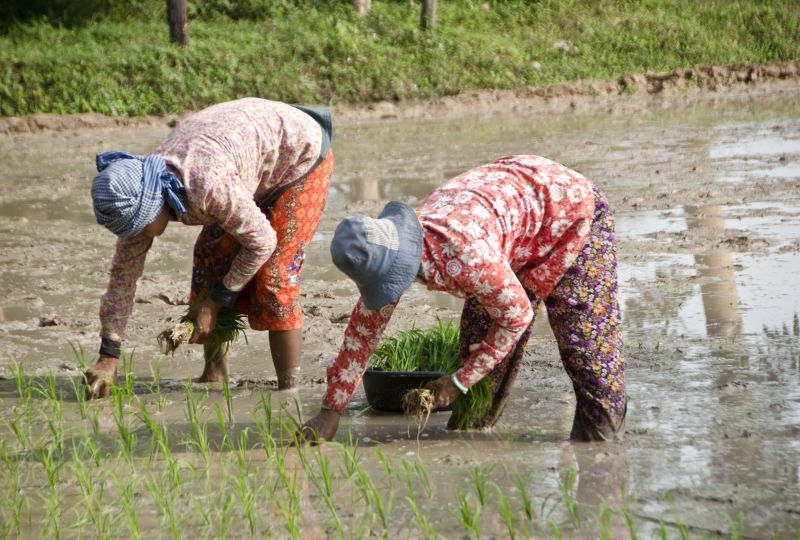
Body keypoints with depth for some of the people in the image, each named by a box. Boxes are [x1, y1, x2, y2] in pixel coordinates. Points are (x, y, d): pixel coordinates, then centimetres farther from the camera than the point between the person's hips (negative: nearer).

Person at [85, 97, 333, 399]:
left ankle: (289, 391, -9)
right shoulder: (138, 197, -17)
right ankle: (215, 374, 14)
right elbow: (124, 272, -10)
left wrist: (216, 302, -19)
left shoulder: (207, 187, -42)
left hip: (301, 154, -8)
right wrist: (108, 357, -12)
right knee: (211, 255, 4)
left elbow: (262, 242, -28)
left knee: (274, 275, -14)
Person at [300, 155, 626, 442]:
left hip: (573, 207, -8)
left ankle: (600, 440, 8)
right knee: (480, 326, 4)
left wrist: (459, 382, -19)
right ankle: (471, 430, 15)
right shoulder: (390, 254, -18)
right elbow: (365, 325, -7)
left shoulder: (464, 258, -43)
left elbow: (516, 316, -28)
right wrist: (331, 412, -6)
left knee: (584, 335, -7)